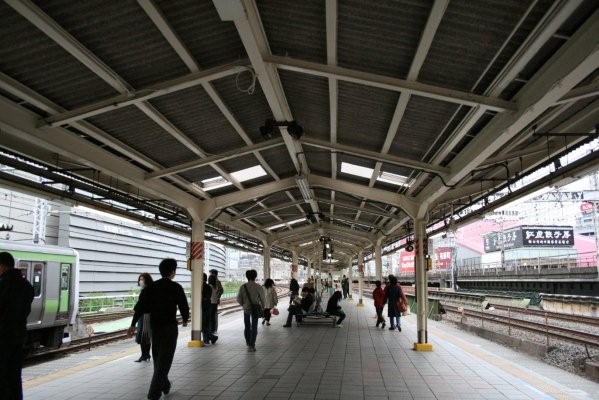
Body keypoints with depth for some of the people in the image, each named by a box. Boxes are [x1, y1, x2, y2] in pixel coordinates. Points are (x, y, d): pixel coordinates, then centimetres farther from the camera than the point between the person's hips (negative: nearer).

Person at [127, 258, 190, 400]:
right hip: (170, 327, -5)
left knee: (158, 358, 20)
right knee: (164, 361, 0)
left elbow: (140, 306, -6)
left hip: (155, 327, 5)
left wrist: (133, 324, -7)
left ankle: (165, 385, 35)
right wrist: (185, 319, 11)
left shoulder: (151, 287, 2)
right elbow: (184, 306, -9)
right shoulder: (176, 287, -10)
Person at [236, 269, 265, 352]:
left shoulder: (243, 287, -9)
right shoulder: (258, 287, -12)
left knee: (247, 327, 18)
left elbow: (239, 299, -6)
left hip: (246, 309, 1)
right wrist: (262, 308, 10)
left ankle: (248, 344, 28)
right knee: (254, 328, 8)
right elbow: (263, 299, -7)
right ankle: (252, 346, 4)